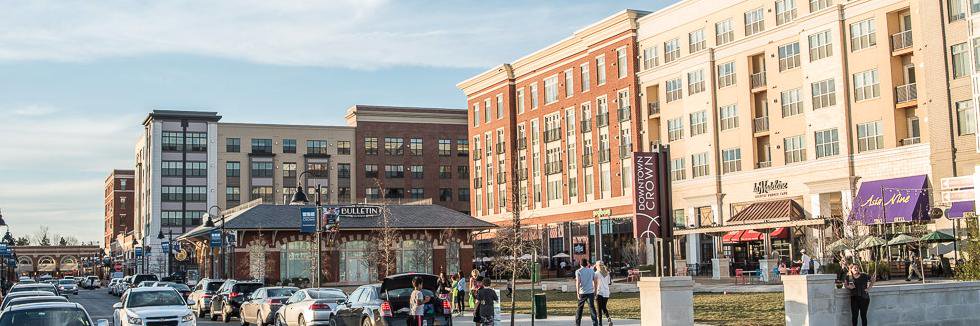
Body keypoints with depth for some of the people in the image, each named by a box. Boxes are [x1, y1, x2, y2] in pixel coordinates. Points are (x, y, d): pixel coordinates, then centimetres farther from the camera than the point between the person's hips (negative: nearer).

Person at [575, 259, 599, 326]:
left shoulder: (578, 271, -3)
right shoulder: (591, 271, 8)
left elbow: (578, 282, -11)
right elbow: (596, 281, 9)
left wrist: (577, 292, -9)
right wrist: (595, 291, 17)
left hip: (582, 293, -2)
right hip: (590, 292, 2)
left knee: (579, 309, 10)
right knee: (592, 308, -1)